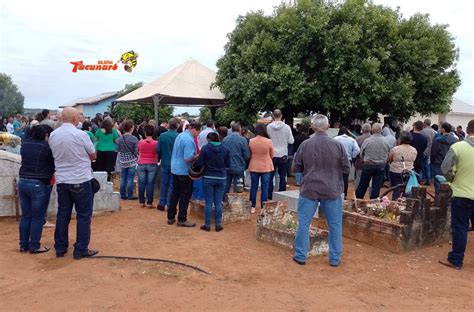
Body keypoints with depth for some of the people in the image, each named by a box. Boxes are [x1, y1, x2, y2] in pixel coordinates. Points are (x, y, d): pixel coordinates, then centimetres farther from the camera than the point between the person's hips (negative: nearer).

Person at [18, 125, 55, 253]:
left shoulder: (25, 144, 8)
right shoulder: (47, 146, -13)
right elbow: (53, 165, -5)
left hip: (23, 182, 7)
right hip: (39, 185, -7)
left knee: (25, 216, 15)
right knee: (37, 217, 4)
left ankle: (24, 245, 22)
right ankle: (34, 246, 11)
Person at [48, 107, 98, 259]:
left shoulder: (52, 135, 3)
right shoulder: (80, 134, -14)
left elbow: (56, 154, 15)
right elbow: (93, 155, -4)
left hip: (62, 180, 6)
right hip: (81, 180, -5)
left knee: (63, 214, 14)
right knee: (84, 215, 4)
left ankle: (60, 248, 21)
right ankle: (81, 250, 7)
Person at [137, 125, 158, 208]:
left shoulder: (140, 142, -4)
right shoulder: (156, 143, -7)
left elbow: (138, 152, 11)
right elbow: (157, 154, 3)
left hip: (141, 164, 1)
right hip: (152, 165, -1)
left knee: (141, 183, 8)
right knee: (150, 184, 1)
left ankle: (142, 202, 14)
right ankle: (149, 203, 3)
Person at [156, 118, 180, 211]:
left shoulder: (162, 136, -8)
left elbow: (158, 150, -5)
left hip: (164, 163, 2)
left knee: (163, 184, 13)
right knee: (172, 185, 8)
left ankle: (162, 203, 19)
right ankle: (169, 205, 12)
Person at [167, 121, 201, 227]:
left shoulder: (180, 135, 7)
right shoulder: (189, 140, -22)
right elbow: (188, 158, -26)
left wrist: (194, 154, 13)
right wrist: (198, 156, -9)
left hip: (175, 169, 9)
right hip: (184, 172, -9)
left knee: (175, 194, 16)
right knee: (185, 195, 3)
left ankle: (171, 217, 24)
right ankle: (182, 219, 11)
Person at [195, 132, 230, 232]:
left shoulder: (205, 148, -9)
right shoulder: (225, 150, 0)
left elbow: (199, 164, -8)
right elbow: (228, 164, 5)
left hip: (208, 178, -2)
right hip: (221, 178, 2)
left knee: (209, 202, 6)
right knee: (218, 202, 8)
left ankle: (207, 225, 11)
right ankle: (218, 225, 12)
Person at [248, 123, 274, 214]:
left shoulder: (251, 141, -10)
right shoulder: (268, 141, -15)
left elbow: (249, 154, 3)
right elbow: (272, 155, -2)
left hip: (254, 167, 2)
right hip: (266, 167, -2)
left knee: (253, 187, 13)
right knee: (264, 187, 8)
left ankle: (253, 206, 19)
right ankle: (263, 207, 11)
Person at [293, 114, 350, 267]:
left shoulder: (305, 145, -8)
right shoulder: (338, 145, -9)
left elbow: (296, 168, 1)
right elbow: (347, 169, 0)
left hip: (309, 190, 0)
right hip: (332, 191, 0)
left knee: (303, 223, 11)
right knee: (335, 225, 13)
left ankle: (300, 256, 18)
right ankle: (335, 258, 20)